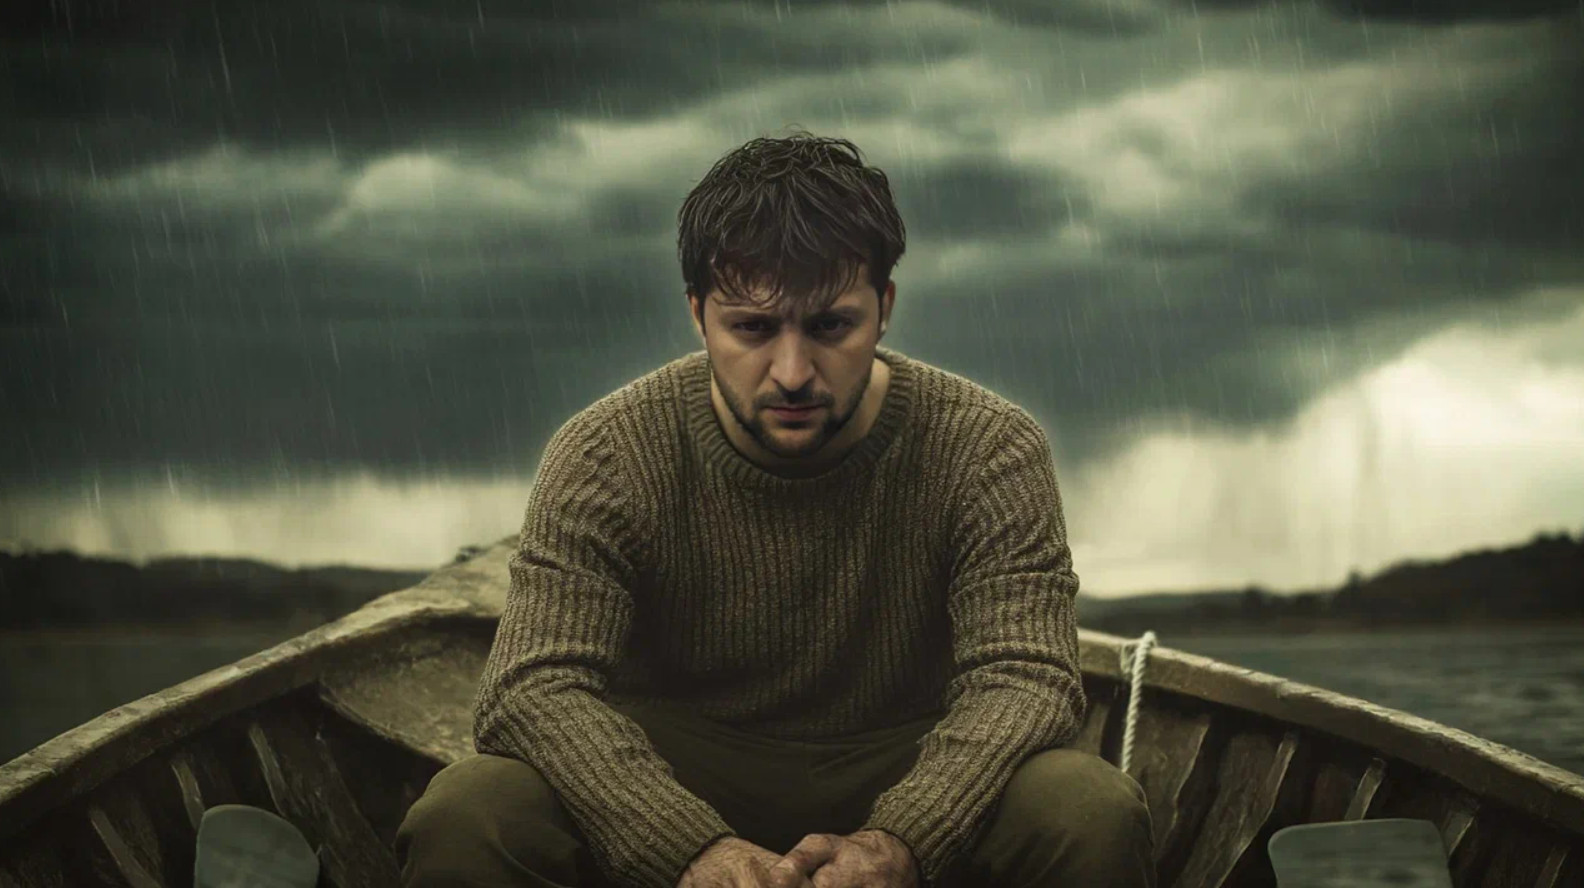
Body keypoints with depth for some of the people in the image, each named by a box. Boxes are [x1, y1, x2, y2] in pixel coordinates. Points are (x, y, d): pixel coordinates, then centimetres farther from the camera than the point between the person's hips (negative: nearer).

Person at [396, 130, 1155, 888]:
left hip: (908, 791, 0)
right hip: (673, 790, 0)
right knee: (463, 820, -28)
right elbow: (535, 689, -21)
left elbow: (1021, 681, -17)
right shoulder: (603, 458, -11)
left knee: (1094, 817, -29)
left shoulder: (987, 453, -9)